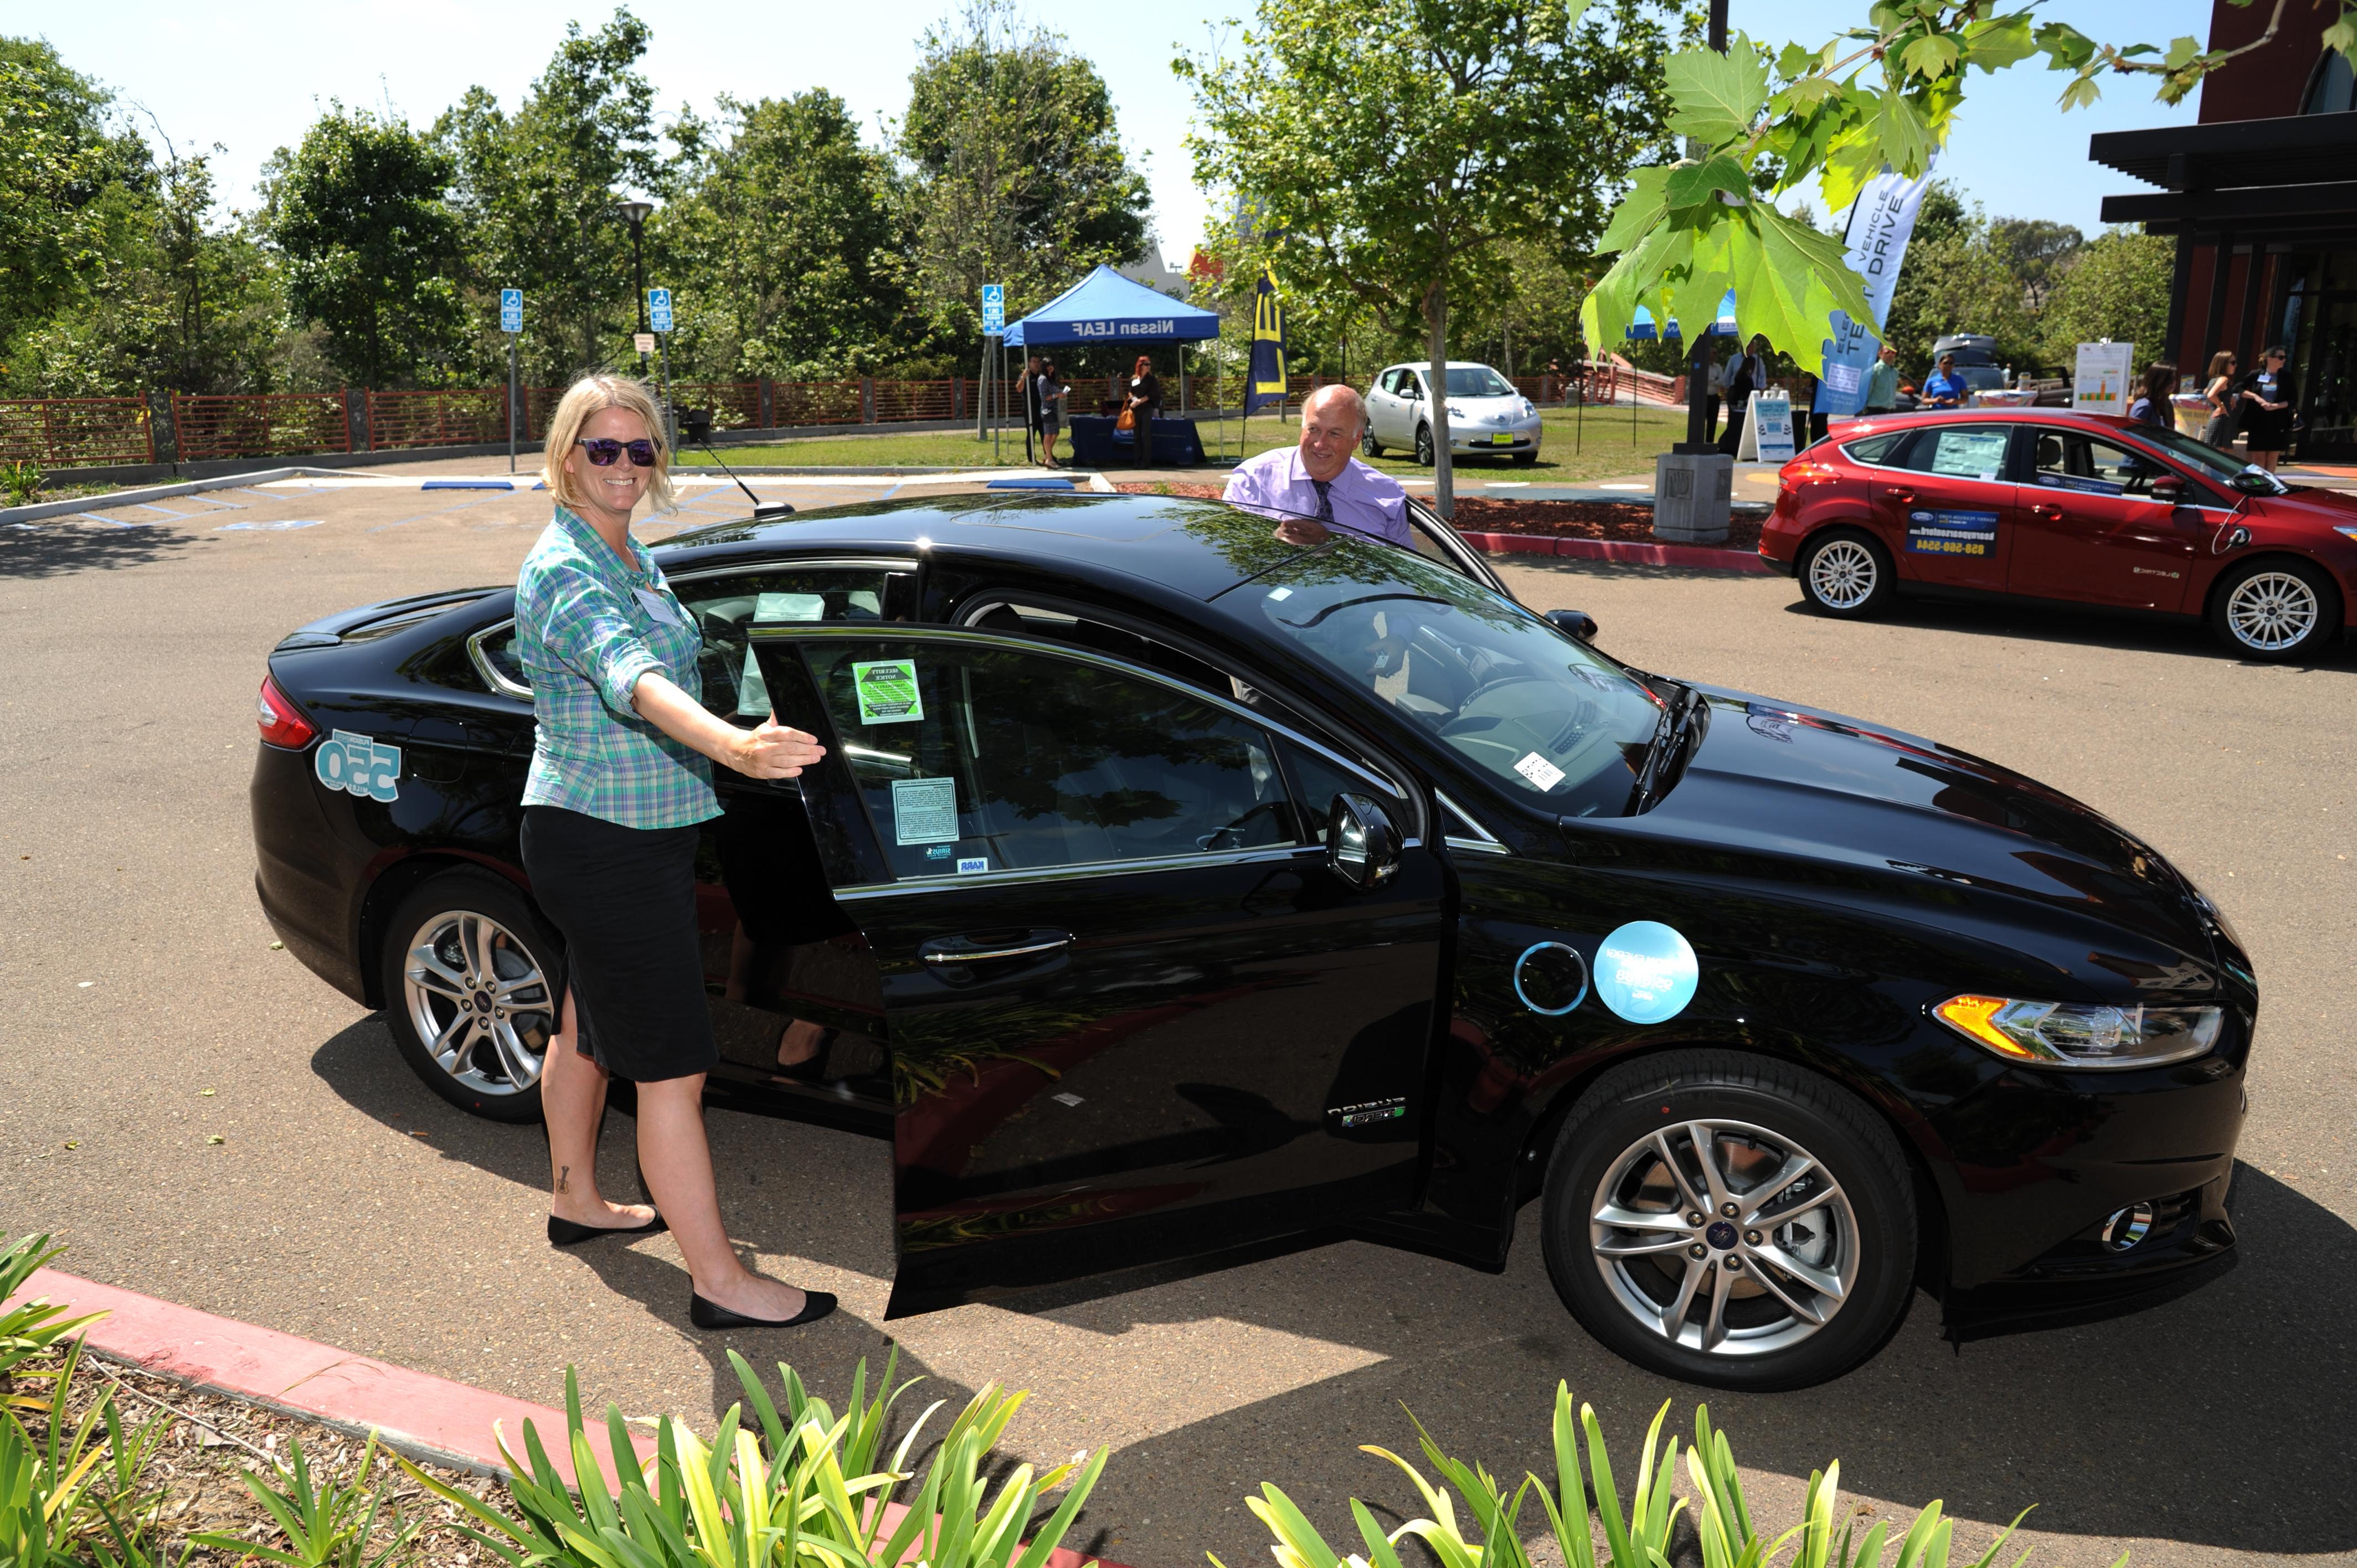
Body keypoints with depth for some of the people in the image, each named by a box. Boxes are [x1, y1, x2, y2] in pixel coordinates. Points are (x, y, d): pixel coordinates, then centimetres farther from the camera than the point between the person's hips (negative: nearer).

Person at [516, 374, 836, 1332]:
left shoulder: (626, 555, 9)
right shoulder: (565, 572, -22)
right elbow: (633, 677, -42)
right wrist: (734, 747, -59)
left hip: (629, 834, 10)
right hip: (604, 846, -10)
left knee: (589, 1026, 24)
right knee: (674, 1066, -6)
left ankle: (575, 1201, 43)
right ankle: (720, 1285, 3)